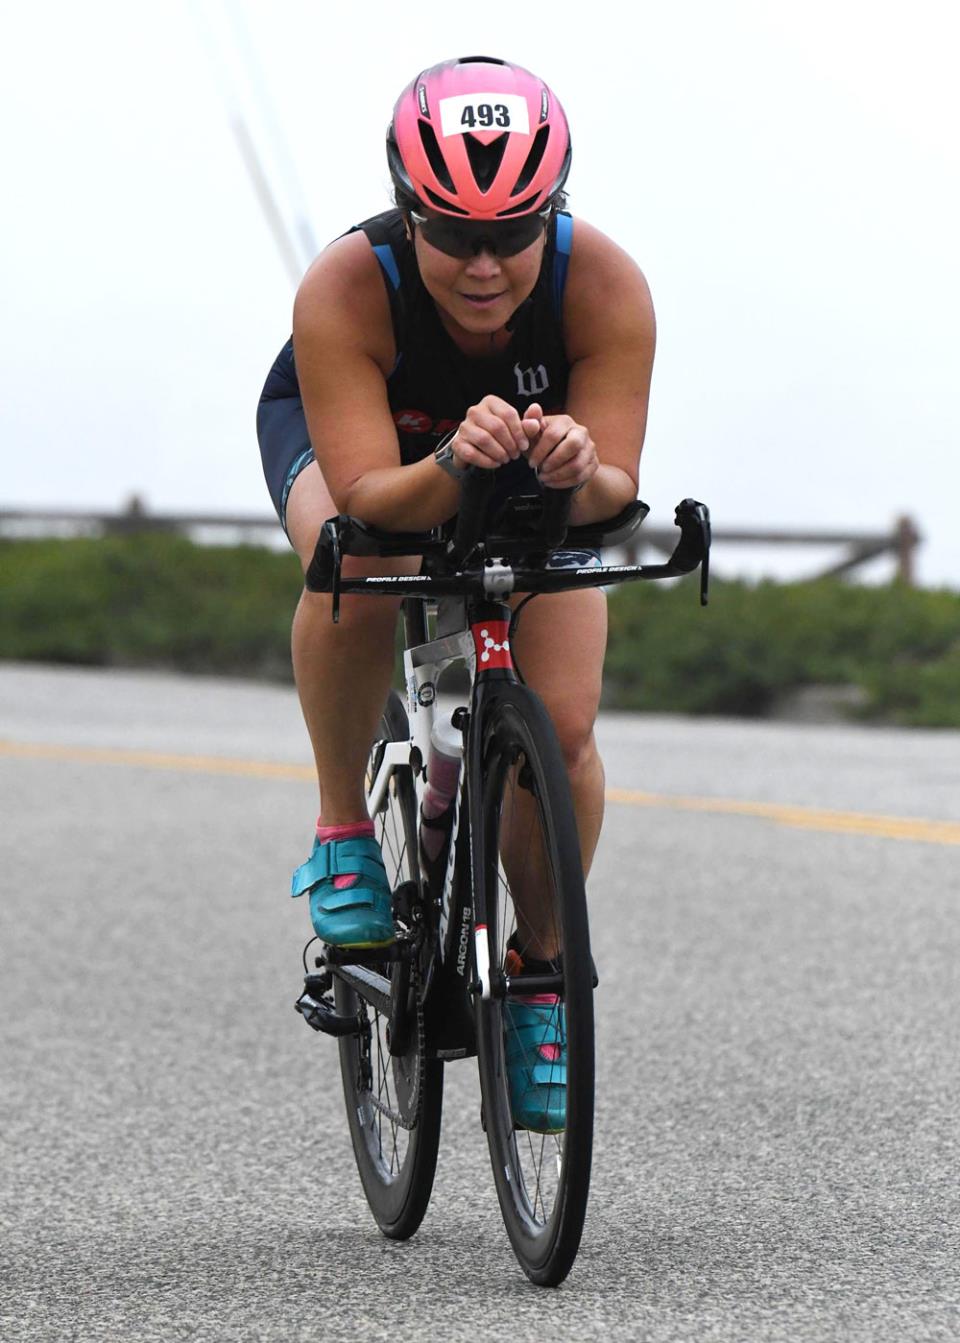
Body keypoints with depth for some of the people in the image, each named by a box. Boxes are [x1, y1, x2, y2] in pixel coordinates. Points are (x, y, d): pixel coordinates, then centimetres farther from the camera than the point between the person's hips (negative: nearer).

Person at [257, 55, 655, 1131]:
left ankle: (540, 968, 11)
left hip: (536, 467, 1)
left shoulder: (605, 287, -35)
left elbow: (613, 493, -35)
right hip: (346, 435, -1)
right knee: (356, 568, -37)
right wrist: (452, 461, -62)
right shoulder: (343, 293, -38)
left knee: (561, 729, -15)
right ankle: (342, 833, -14)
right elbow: (367, 496, -41)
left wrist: (577, 469, -59)